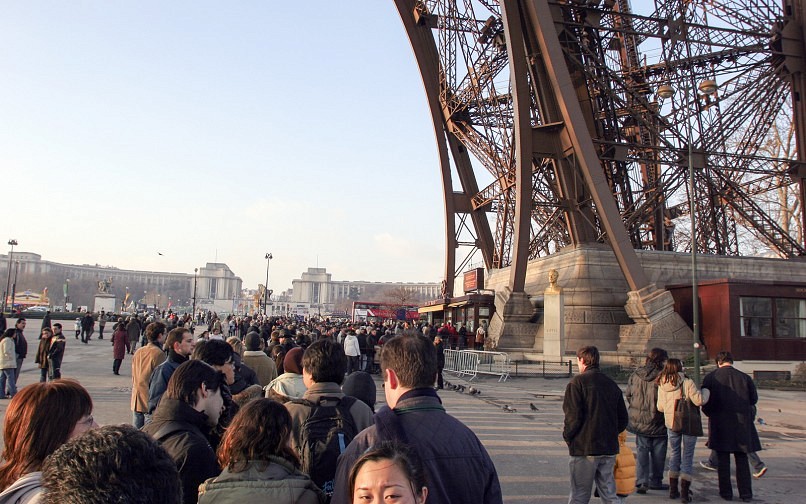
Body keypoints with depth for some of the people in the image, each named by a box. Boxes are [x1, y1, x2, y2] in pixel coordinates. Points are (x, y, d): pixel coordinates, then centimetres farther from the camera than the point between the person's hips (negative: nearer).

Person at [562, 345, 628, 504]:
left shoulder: (577, 382, -9)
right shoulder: (611, 384, 9)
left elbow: (573, 416, -15)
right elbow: (623, 419, 12)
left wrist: (567, 436, 0)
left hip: (584, 448, -5)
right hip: (609, 448, 5)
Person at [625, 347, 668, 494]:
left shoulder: (635, 375, -1)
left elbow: (628, 396, 7)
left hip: (639, 420, 4)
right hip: (657, 422, -4)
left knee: (642, 451, 10)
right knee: (657, 453, 12)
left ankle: (641, 482, 1)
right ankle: (655, 481, 23)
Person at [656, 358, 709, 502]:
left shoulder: (662, 385, 0)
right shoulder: (687, 383, -15)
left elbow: (660, 407, 3)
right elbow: (699, 400, -18)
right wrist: (706, 391, 2)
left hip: (671, 424, 4)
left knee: (675, 453, 17)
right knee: (687, 456, 5)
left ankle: (673, 490, 19)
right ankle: (685, 492, 6)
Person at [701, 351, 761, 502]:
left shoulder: (711, 377, -4)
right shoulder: (744, 377, -2)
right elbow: (754, 399, 4)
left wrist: (710, 413, 13)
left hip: (720, 423, -1)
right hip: (742, 423, 1)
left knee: (723, 460, 7)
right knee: (742, 460, 10)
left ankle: (726, 492, 10)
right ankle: (746, 494, 11)